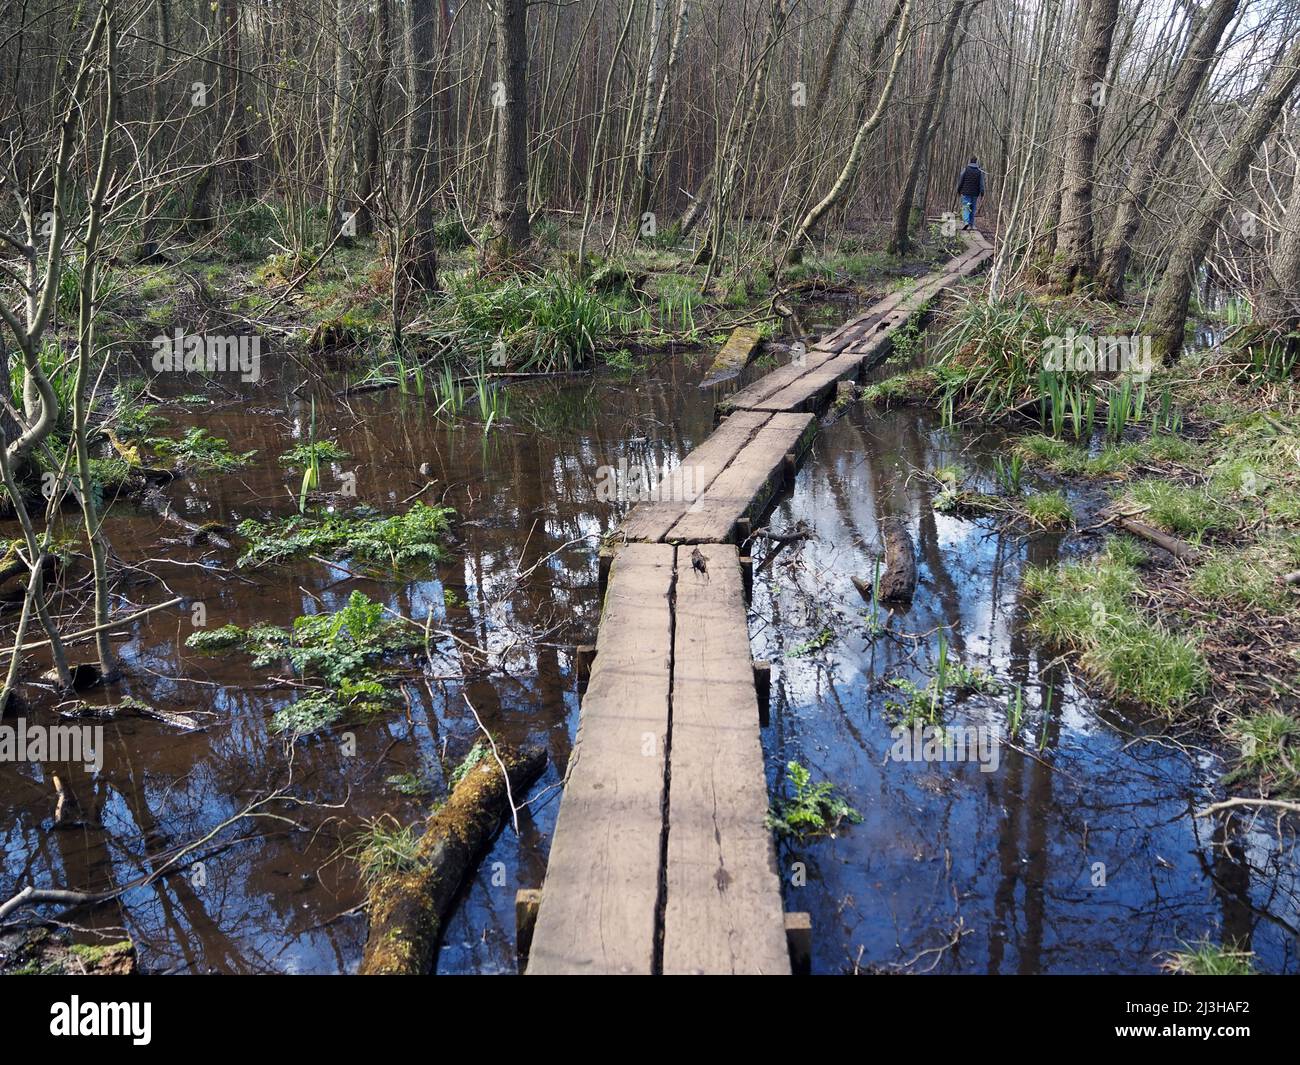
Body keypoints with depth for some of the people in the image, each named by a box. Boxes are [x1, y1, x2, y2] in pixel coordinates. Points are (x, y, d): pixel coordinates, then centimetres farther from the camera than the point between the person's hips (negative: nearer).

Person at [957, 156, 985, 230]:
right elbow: (981, 184, 0)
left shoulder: (965, 170, -5)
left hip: (965, 192, -2)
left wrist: (958, 191, 9)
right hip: (975, 193, 2)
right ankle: (971, 224, 14)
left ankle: (966, 222, -25)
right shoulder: (979, 172, 0)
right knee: (973, 208, 12)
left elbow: (960, 181, -2)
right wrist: (982, 193, 5)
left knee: (965, 208, -4)